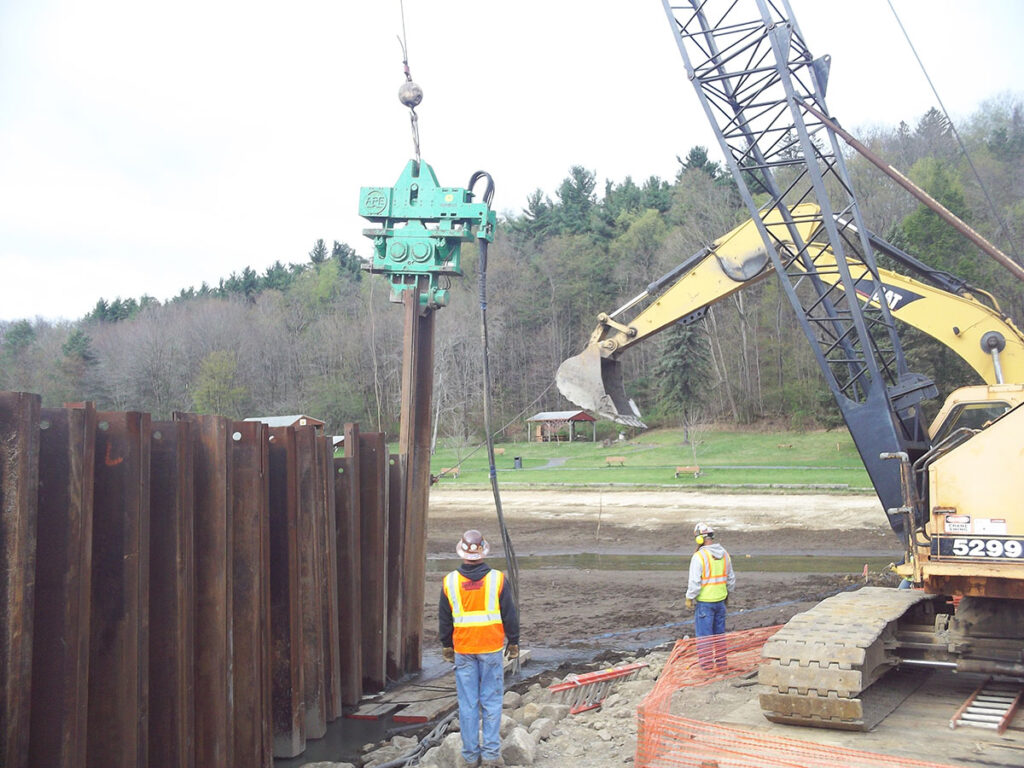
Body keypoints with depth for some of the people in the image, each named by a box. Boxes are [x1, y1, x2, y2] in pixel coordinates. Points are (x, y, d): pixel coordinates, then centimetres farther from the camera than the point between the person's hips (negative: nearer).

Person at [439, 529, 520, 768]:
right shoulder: (498, 580, -6)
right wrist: (513, 642, 11)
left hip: (463, 650, 1)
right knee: (492, 701, 6)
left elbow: (444, 619, 8)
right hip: (491, 648, -1)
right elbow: (510, 615, 0)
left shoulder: (450, 582, -1)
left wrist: (446, 645, 20)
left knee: (467, 703, 7)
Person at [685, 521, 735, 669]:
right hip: (720, 599, 7)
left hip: (704, 601, -6)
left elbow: (694, 581, -19)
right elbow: (731, 578, 12)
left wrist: (689, 598, -7)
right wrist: (727, 593, 25)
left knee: (703, 632, 3)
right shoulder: (724, 554, 3)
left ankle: (706, 662, 6)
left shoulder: (699, 556, -19)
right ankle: (721, 661, 24)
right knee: (719, 631, 17)